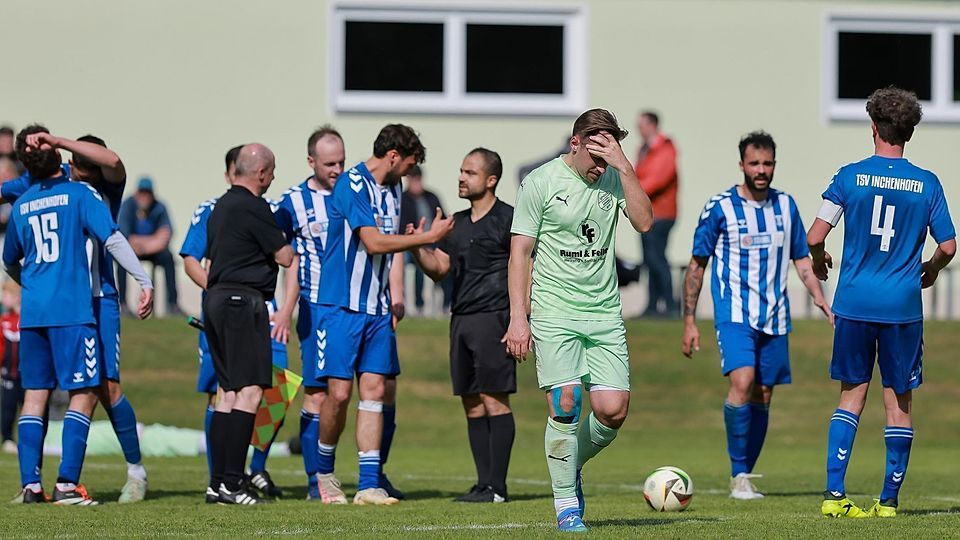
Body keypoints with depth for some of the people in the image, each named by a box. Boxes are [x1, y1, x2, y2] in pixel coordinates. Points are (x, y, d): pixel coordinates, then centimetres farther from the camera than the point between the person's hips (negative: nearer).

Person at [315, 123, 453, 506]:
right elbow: (374, 242, -18)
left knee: (375, 389, -1)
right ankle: (325, 471, 14)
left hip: (378, 309, 7)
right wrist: (428, 237, -13)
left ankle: (369, 485, -2)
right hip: (342, 306, -7)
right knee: (339, 392, -7)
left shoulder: (391, 189, 16)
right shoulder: (352, 184, -11)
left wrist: (396, 297, 13)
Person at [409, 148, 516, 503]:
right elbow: (439, 268, 19)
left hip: (493, 317, -8)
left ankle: (497, 487, -9)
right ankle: (484, 483, 10)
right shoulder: (458, 223, 18)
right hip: (461, 319, 8)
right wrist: (418, 248, 0)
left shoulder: (507, 219, -5)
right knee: (472, 404, 7)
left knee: (494, 400, -9)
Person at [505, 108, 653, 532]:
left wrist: (624, 166, -14)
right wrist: (518, 318, -8)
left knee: (613, 410, -4)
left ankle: (570, 466, 25)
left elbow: (644, 222, -8)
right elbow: (520, 251, -2)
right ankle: (566, 506, -2)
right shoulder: (541, 182, -3)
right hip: (554, 314, -4)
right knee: (565, 404, -13)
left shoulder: (613, 179, 7)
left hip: (605, 314, 4)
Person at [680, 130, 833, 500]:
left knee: (762, 396, 6)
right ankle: (738, 474, -16)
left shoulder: (786, 206, 9)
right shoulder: (720, 207, -3)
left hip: (775, 317, 5)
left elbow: (802, 260, 17)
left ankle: (745, 476, 16)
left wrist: (818, 296, -1)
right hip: (734, 314, -5)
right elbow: (697, 266, 3)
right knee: (742, 383, -23)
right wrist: (689, 322, 0)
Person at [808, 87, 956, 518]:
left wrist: (819, 261, 15)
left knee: (851, 396, 10)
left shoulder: (850, 176, -2)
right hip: (903, 306, -1)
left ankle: (834, 494, 0)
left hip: (855, 301, 1)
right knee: (899, 401, 8)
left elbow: (815, 237, -6)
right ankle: (889, 500, 8)